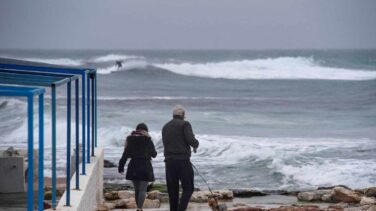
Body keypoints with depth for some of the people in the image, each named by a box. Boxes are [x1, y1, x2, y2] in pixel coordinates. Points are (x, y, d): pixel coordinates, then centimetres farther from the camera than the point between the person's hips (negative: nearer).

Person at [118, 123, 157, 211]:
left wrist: (121, 167, 3)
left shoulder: (130, 140, 3)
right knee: (142, 189, -4)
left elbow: (125, 155, -1)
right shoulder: (148, 141, -4)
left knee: (137, 189, 15)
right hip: (145, 167, -3)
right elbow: (154, 154, 6)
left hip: (133, 167, 3)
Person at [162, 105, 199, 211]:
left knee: (172, 189, 10)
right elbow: (191, 140, -15)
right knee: (188, 188, 0)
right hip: (183, 160, -5)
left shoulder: (165, 127, 15)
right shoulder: (185, 124, -4)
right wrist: (196, 144, 6)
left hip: (169, 161, 6)